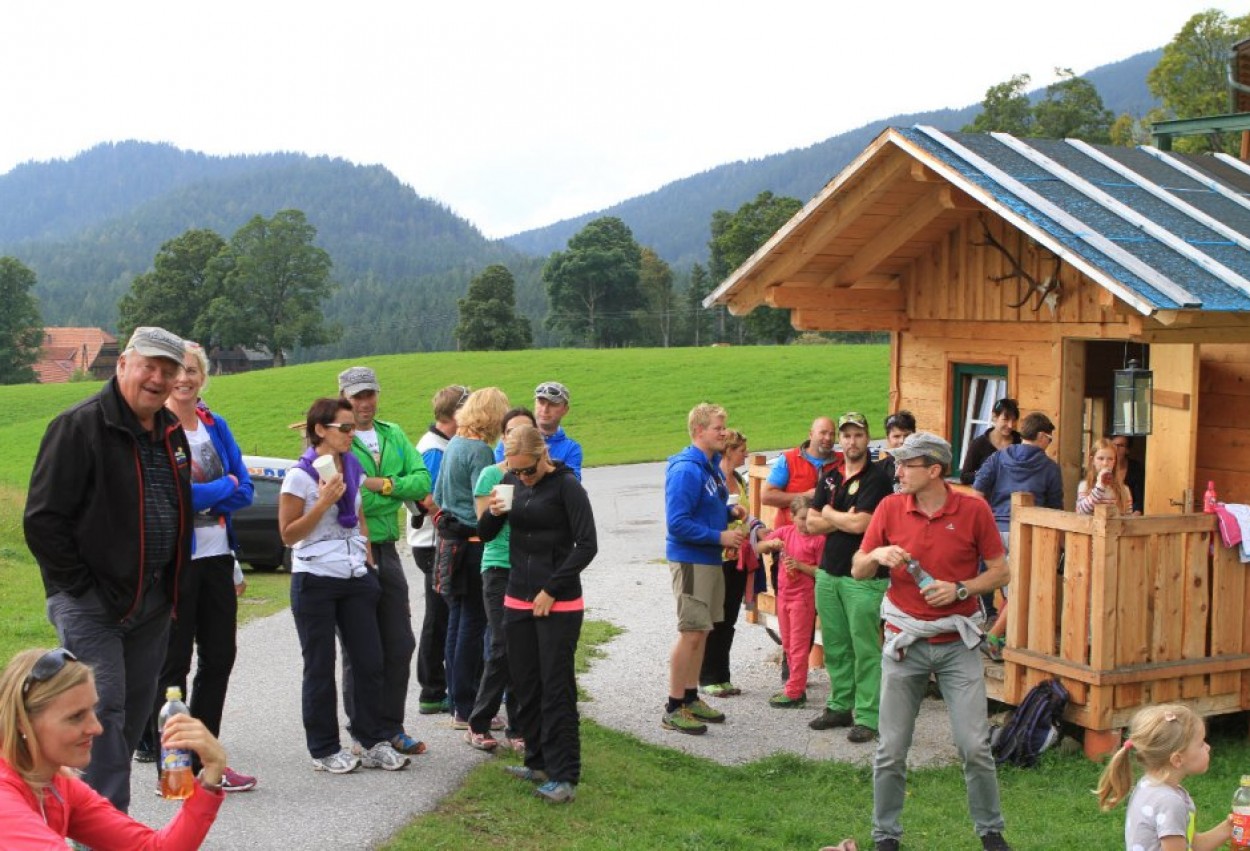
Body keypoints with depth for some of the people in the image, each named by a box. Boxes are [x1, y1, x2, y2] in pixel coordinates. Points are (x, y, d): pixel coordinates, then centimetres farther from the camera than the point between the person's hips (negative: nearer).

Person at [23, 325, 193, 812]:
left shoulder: (172, 433, 12)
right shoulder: (80, 426, -12)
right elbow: (43, 520, -14)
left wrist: (172, 586, 15)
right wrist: (82, 587, -14)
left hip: (152, 602, 7)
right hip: (92, 603, -7)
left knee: (135, 710, 12)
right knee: (104, 713, -10)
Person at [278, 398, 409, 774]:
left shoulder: (352, 467, 9)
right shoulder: (300, 475, -11)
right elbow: (288, 534, -10)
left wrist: (368, 560, 12)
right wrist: (324, 503, -19)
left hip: (355, 578, 6)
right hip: (315, 580, -6)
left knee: (369, 661, 5)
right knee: (320, 668, 4)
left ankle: (373, 742, 15)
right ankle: (324, 749, 14)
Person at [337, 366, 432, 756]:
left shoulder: (394, 435, 11)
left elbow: (422, 482, 1)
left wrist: (383, 484, -11)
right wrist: (389, 491, -19)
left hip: (386, 551, 6)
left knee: (400, 644, 11)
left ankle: (390, 728, 24)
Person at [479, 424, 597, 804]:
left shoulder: (566, 485, -10)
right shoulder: (512, 483, 6)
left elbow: (587, 545, -12)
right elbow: (486, 534, 12)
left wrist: (551, 590, -13)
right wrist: (493, 513, -11)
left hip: (559, 605, -6)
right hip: (518, 601, 6)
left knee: (557, 688, -5)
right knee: (525, 685, 12)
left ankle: (564, 776, -1)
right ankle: (538, 761, 26)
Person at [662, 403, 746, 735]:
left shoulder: (712, 466, 11)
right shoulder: (686, 470, -19)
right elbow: (678, 523, -23)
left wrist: (731, 510, 3)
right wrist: (720, 536, -20)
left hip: (710, 559, 9)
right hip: (690, 560, -9)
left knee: (701, 631, 15)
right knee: (692, 633, -6)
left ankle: (691, 698, 25)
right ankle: (674, 709, 3)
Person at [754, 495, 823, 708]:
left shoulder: (819, 539, -11)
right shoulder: (784, 531, 3)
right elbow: (757, 548, 4)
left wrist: (800, 565, -23)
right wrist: (771, 543, -15)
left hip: (803, 597, -6)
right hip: (783, 594, 6)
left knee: (798, 645, -2)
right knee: (787, 645, 15)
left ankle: (794, 693, 2)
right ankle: (797, 686, 26)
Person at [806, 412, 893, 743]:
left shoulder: (876, 478, -9)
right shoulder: (830, 478, 13)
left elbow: (860, 524, -19)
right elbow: (813, 523, 7)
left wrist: (831, 515, -1)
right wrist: (845, 520, -9)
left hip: (864, 577, -7)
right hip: (828, 572, 7)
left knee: (865, 649, -4)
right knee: (835, 646, 13)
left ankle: (867, 717, 1)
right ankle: (840, 706, 24)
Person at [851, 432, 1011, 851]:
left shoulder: (973, 510, -5)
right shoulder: (889, 507, -1)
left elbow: (1000, 571, 2)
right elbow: (858, 570, 5)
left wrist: (960, 589, -14)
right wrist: (877, 554, -17)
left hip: (957, 643, -1)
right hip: (904, 642, 1)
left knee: (975, 746, -2)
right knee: (891, 750, 4)